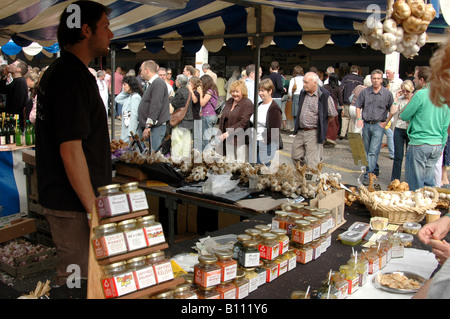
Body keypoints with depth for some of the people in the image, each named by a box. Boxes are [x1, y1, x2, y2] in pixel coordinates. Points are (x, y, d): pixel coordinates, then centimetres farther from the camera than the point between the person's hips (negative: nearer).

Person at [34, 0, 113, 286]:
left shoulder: (57, 71, 14)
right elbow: (70, 150, -24)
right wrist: (93, 209, -20)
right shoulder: (73, 77, -19)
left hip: (59, 197, 10)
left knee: (73, 273, 20)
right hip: (74, 206, -10)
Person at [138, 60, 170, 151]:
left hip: (157, 126, -10)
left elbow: (156, 106, -21)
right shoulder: (152, 83, 20)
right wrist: (147, 126, 22)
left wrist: (148, 126, -22)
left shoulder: (158, 83, -12)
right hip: (153, 127, 10)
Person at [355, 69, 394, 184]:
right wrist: (359, 119, 1)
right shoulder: (365, 92, 5)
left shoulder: (387, 93, -1)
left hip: (378, 125, -4)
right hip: (366, 124, 4)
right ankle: (375, 170, 32)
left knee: (373, 152, -11)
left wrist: (386, 122, -4)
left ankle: (368, 176, -11)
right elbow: (358, 106, 12)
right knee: (368, 151, 13)